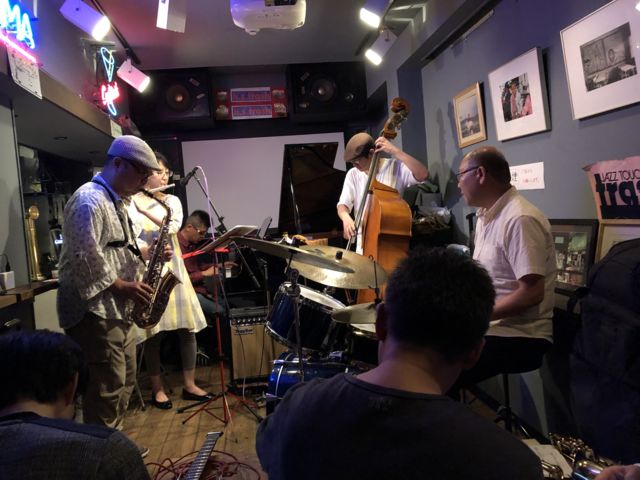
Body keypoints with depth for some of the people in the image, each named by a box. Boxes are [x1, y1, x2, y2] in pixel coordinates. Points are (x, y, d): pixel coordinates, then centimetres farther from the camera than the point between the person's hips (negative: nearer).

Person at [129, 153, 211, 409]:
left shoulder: (173, 201, 10)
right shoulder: (131, 203, -2)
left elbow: (173, 227, -10)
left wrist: (145, 209, -19)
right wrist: (149, 250, -30)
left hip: (174, 270, 4)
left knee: (188, 327, 3)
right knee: (153, 333, 1)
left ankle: (189, 385, 16)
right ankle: (157, 389, 18)